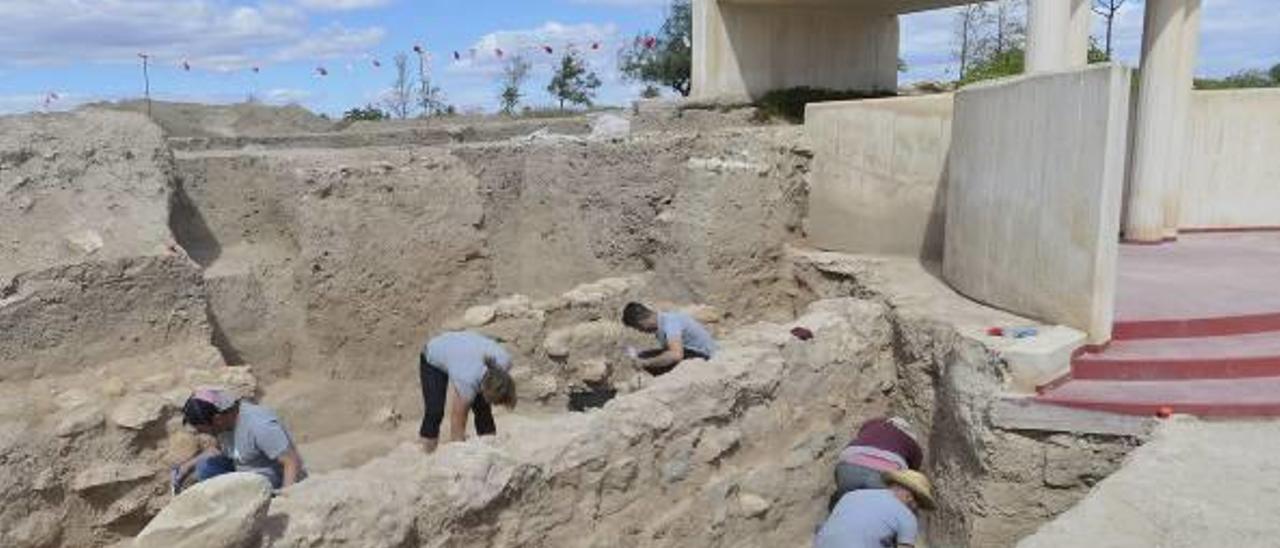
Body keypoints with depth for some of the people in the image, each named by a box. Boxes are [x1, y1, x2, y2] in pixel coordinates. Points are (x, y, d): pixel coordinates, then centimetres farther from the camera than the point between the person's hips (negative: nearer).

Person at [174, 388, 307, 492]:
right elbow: (218, 448, 21)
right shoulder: (224, 419, -2)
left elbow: (293, 462, -31)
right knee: (205, 468, -2)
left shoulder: (260, 426, -30)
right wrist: (188, 465, 10)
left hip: (279, 483, -9)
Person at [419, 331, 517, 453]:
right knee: (435, 411, -19)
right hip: (432, 359, -4)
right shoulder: (467, 382, -43)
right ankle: (428, 453, -4)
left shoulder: (505, 361, -32)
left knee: (482, 408, -9)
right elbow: (458, 424, -33)